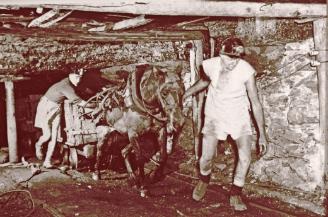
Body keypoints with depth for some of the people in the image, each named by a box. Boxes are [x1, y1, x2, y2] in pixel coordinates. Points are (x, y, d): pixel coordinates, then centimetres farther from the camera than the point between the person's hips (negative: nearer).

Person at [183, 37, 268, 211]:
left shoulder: (246, 71, -25)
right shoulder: (210, 65, -19)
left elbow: (255, 103, -17)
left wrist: (262, 134, -16)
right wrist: (187, 93, 13)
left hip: (239, 116, -1)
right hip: (215, 115, 1)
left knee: (245, 157, -12)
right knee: (206, 158, 2)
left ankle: (235, 194, 13)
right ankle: (204, 179, 38)